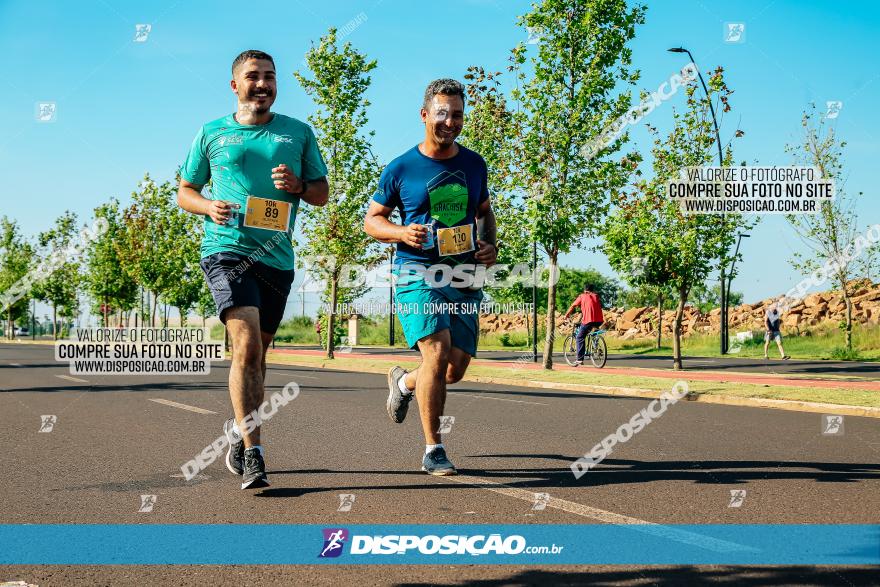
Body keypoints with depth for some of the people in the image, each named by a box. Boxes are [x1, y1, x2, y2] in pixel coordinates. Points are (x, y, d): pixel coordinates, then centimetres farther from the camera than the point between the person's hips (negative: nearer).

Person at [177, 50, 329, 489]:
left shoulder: (299, 133, 11)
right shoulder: (211, 134, 9)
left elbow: (321, 194, 14)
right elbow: (184, 191, 15)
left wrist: (297, 185, -7)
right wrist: (209, 206, -7)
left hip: (276, 257, 3)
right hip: (226, 251, -3)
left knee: (257, 352, 14)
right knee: (246, 345, -18)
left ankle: (238, 429, 36)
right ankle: (252, 454, -18)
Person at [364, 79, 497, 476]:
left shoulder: (474, 165, 10)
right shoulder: (401, 169, -1)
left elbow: (485, 211, 24)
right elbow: (372, 220, 6)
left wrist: (491, 244, 3)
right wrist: (402, 233, -15)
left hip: (465, 278, 4)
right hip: (418, 274, -4)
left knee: (456, 369, 6)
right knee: (437, 353, -20)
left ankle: (404, 380, 40)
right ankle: (433, 449, -7)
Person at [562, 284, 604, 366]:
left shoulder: (582, 296, 12)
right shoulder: (596, 296, 22)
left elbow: (572, 306, 12)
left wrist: (566, 316, 26)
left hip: (588, 320, -4)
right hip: (599, 321, 4)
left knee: (580, 338, 5)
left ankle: (580, 360, -3)